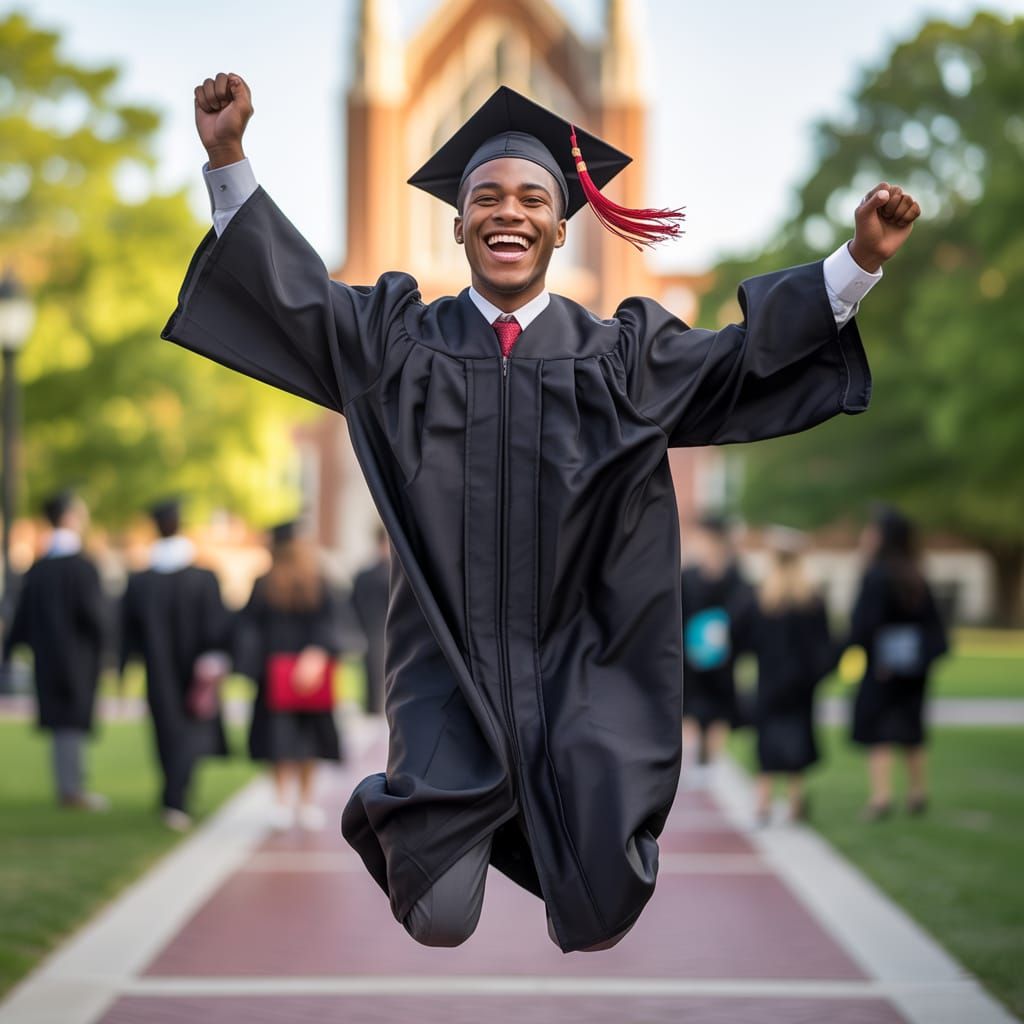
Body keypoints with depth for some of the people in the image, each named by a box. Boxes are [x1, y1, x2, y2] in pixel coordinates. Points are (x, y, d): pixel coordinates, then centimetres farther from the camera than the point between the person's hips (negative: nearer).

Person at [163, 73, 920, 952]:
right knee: (439, 925, -9)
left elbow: (746, 355, 4)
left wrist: (861, 262, -6)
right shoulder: (402, 341, 6)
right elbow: (292, 289, 1)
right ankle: (394, 812, 28)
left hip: (579, 680, 1)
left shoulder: (620, 355, 7)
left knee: (599, 926, -5)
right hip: (450, 678, -1)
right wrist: (228, 159, -11)